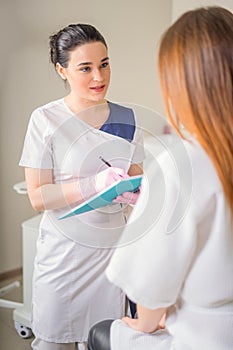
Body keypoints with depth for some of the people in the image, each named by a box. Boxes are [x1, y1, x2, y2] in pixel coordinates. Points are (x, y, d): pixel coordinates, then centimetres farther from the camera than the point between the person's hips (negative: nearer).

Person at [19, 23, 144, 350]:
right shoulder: (46, 120, -10)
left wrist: (133, 192, -13)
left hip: (113, 247, 3)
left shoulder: (127, 119, 2)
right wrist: (95, 184, -26)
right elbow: (38, 197, -12)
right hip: (64, 250, -3)